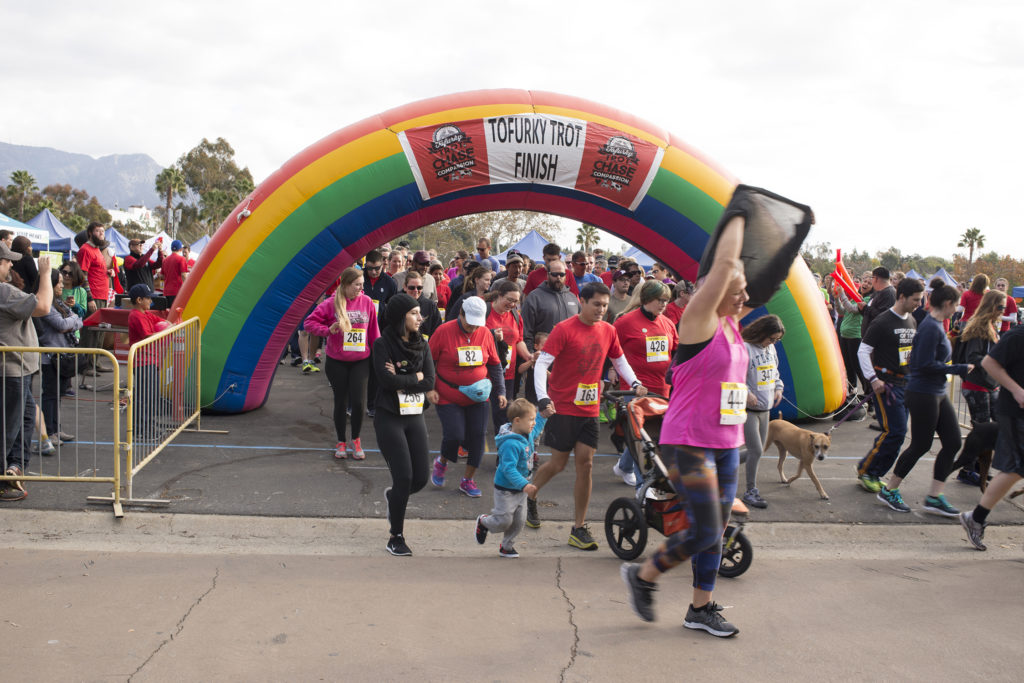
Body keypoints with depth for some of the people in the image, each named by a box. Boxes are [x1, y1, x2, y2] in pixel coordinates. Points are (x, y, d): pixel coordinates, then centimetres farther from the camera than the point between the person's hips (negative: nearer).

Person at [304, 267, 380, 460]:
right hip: (337, 362, -1)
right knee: (341, 401, 9)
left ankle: (356, 440, 18)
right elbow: (309, 322, -5)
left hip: (360, 360, 1)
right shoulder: (332, 303, -8)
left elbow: (373, 331, 5)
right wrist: (328, 330, -19)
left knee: (358, 401, -5)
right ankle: (341, 442, 25)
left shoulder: (367, 302, -2)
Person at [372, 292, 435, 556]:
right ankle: (396, 538, 9)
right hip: (389, 418, -5)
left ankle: (392, 496, 37)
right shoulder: (382, 344, -8)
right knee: (404, 477, -7)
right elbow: (387, 380, -19)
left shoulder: (422, 345, 6)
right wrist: (416, 377, -10)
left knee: (421, 478, 2)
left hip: (415, 417, 5)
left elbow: (430, 382, -3)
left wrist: (400, 380, -12)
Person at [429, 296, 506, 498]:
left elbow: (494, 364, 11)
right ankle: (441, 462, 23)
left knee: (477, 436, 2)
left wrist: (500, 391, 8)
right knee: (455, 435, -11)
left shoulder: (485, 333, 1)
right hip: (448, 398, -4)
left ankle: (468, 480, 18)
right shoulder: (444, 331, -10)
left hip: (478, 397, 4)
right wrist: (430, 389, -7)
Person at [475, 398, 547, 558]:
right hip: (505, 489, -8)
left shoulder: (528, 435, 1)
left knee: (519, 521, 8)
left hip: (520, 490, 8)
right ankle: (483, 522, 32)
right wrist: (524, 485, -42)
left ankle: (507, 546, 27)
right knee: (504, 520, 1)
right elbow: (509, 469, -34)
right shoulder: (510, 444, -29)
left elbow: (537, 428, 27)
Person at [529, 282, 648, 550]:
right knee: (559, 463, 4)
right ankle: (529, 496, 34)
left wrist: (635, 383, 4)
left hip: (590, 409, 4)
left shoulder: (608, 331, 6)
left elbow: (619, 360, 21)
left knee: (585, 464, 0)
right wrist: (542, 398, -26)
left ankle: (579, 529, 7)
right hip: (562, 407, -4)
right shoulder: (564, 329, -11)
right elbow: (542, 363, -15)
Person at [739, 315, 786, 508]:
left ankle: (752, 488, 20)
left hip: (765, 408, 8)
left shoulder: (770, 349, 10)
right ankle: (751, 491, 3)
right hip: (748, 409, -8)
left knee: (759, 450, 11)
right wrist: (746, 393, -22)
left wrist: (778, 388, 9)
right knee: (756, 451, -9)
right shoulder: (744, 348, -16)